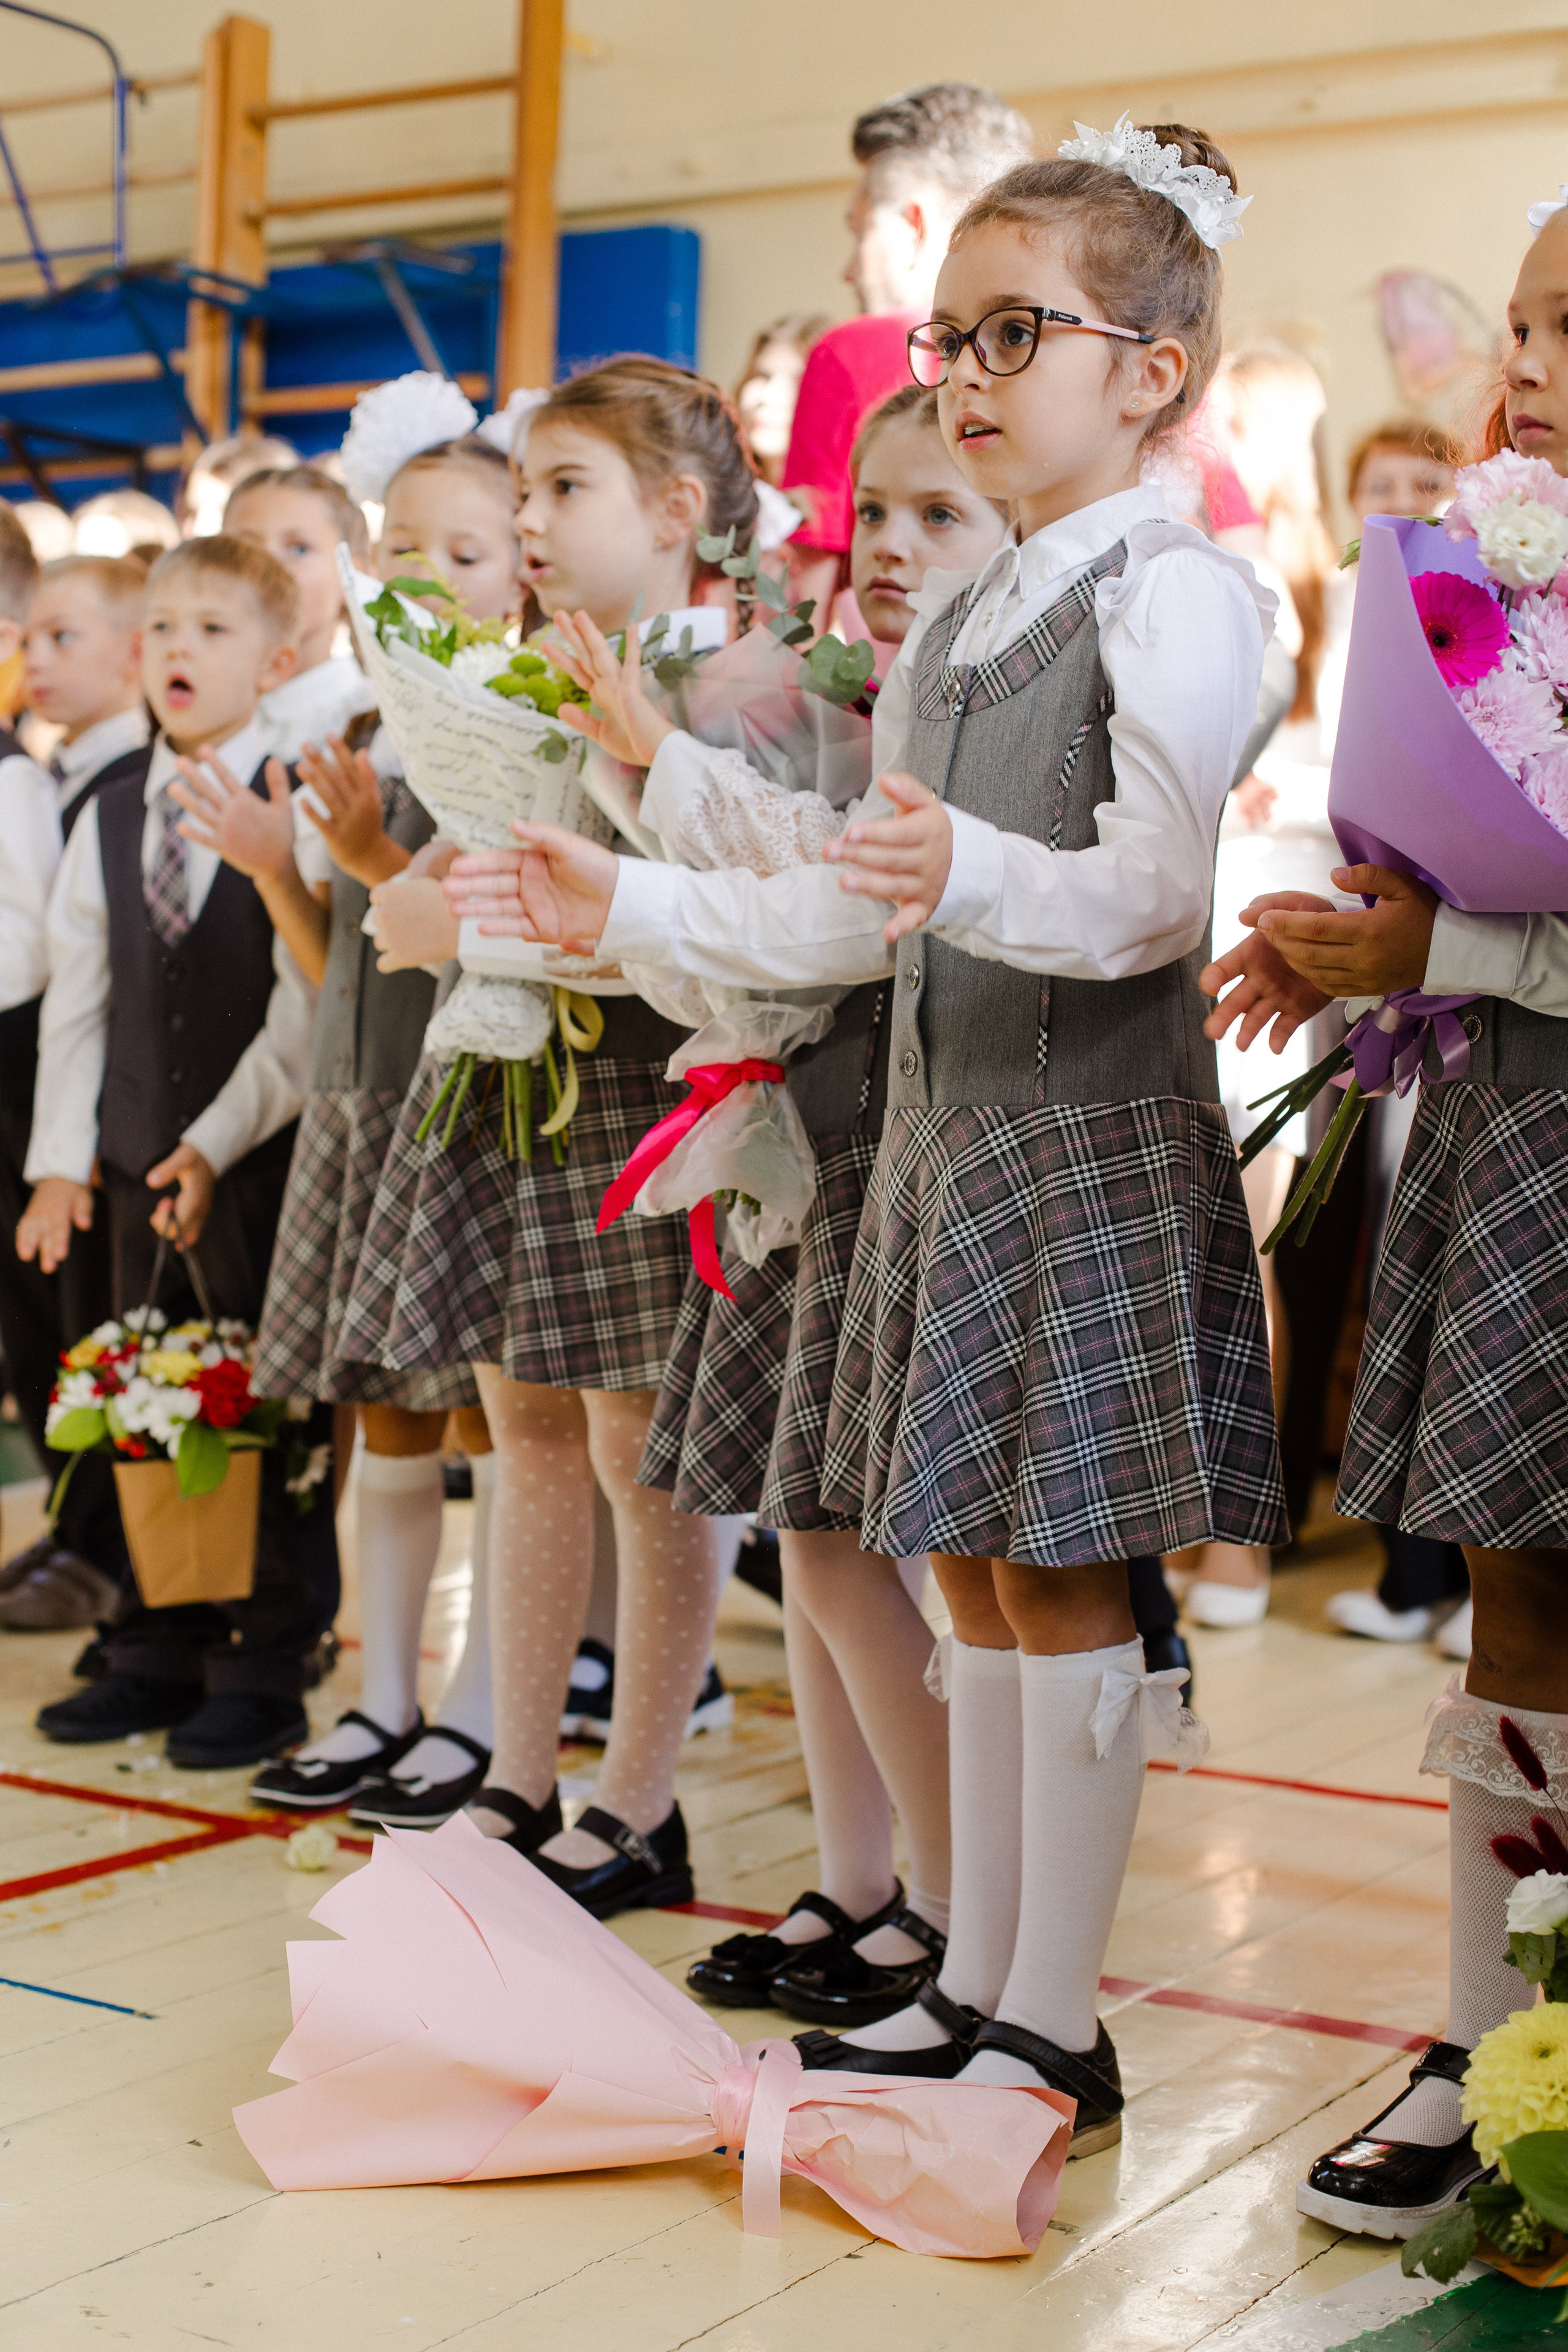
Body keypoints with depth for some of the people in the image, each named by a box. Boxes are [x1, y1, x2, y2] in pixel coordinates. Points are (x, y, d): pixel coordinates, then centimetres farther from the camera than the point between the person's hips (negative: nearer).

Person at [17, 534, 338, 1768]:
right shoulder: (110, 815, 10)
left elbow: (307, 1008, -13)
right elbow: (76, 995, 11)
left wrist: (219, 1144, -16)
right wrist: (61, 1157, 5)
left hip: (268, 1162, -6)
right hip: (143, 1159, 6)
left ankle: (267, 1674, 13)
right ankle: (161, 1657, 24)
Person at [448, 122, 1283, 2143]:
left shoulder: (1176, 596, -9)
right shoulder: (952, 630, 18)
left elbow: (1161, 896, -21)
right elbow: (860, 920, 20)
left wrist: (978, 876, -39)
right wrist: (633, 909, 17)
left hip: (1092, 1134, -8)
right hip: (949, 1125, 9)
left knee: (1062, 1575, -4)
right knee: (973, 1571, 12)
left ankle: (1056, 2026, 8)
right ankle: (974, 1984, 24)